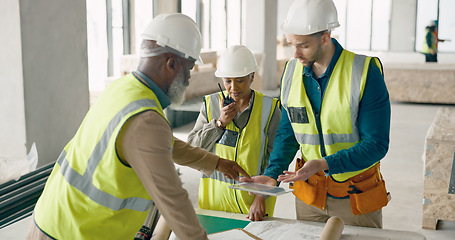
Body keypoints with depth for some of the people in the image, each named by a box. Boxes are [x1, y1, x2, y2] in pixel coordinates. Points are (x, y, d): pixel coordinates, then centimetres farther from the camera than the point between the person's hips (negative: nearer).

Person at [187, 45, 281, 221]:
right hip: (215, 195, 2)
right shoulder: (211, 103, 3)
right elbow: (192, 148, 2)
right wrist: (219, 123, -10)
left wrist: (261, 197, -17)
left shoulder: (269, 108, -5)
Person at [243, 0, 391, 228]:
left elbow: (376, 145, -18)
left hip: (356, 195, -3)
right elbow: (287, 133, 5)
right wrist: (272, 174, -11)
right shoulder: (291, 72, -3)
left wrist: (324, 164, -29)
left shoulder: (365, 72, -18)